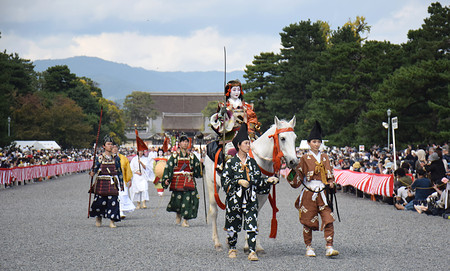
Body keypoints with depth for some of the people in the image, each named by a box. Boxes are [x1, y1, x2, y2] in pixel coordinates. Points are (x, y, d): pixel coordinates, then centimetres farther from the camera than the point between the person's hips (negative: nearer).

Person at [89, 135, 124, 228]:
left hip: (112, 183, 1)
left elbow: (119, 171, 10)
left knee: (113, 201, -8)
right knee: (100, 201, 0)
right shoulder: (99, 158, 5)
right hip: (101, 182, -1)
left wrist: (121, 184, 8)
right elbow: (95, 169, 5)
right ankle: (98, 218, 25)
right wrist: (92, 173, -18)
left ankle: (112, 221, -3)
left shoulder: (116, 158, 8)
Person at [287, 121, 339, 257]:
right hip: (309, 193, -2)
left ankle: (329, 247, -9)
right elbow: (299, 175, 3)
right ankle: (309, 248, 15)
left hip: (323, 192, 2)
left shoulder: (325, 157, 12)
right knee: (308, 221, 3)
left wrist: (331, 183, 0)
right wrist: (291, 178, -17)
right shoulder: (305, 158, 2)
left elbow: (329, 173, 18)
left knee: (328, 220, -8)